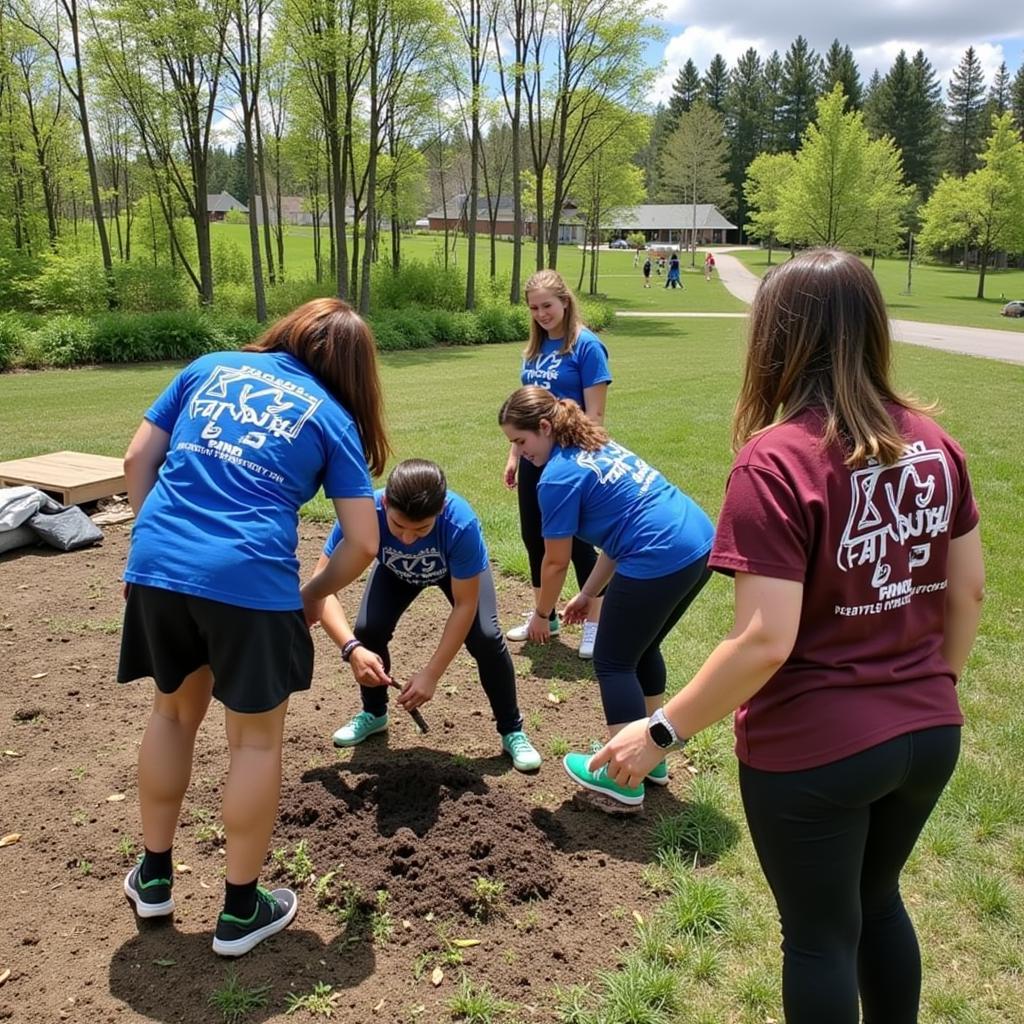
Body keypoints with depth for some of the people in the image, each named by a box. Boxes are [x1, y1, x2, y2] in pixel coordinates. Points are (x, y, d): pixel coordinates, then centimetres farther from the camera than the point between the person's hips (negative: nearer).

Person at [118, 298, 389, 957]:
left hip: (155, 565, 5)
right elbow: (363, 542, 1)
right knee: (256, 739, 13)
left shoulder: (211, 367, 17)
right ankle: (241, 911, 24)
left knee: (174, 712, 25)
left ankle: (154, 877, 39)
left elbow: (139, 458, 13)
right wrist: (313, 596, 16)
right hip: (250, 580, -4)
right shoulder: (331, 418, 7)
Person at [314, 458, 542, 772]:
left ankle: (512, 731, 3)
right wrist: (352, 648, -51)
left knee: (485, 637, -20)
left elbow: (465, 605, -33)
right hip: (396, 569, 2)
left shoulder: (461, 523, -44)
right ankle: (374, 714, 14)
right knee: (368, 630, -16)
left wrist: (431, 673, -37)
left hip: (460, 567, -2)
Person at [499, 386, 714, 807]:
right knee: (642, 649, 24)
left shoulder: (558, 476, -8)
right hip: (699, 545, 9)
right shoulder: (598, 446, 18)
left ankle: (624, 778, 17)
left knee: (613, 662, 8)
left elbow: (555, 563, -1)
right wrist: (588, 594, 23)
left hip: (660, 562, -9)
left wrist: (541, 615, 16)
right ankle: (652, 756, 35)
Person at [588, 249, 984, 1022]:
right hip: (928, 735, 6)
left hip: (813, 751, -6)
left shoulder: (776, 462, -22)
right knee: (878, 901, 29)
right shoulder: (933, 442, -1)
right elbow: (969, 591, 6)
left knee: (820, 934, 17)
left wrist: (662, 732, -15)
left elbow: (764, 642, -25)